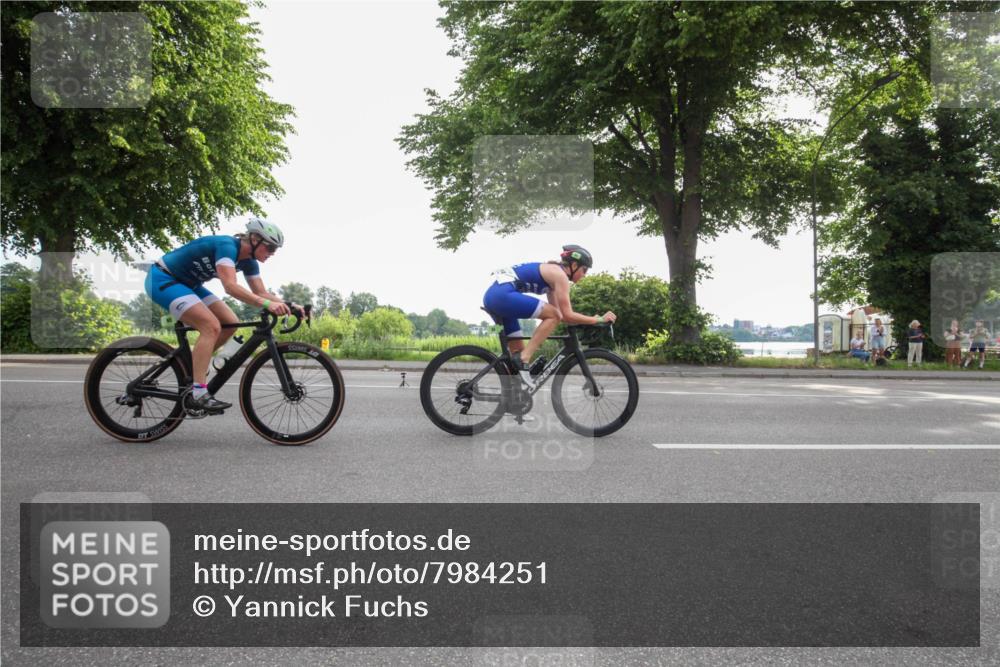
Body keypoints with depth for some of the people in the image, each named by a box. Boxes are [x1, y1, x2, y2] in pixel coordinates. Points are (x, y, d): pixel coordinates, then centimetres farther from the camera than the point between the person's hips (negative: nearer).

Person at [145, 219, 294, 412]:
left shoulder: (248, 261, -1)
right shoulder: (226, 246, -27)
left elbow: (261, 292, -1)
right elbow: (230, 286, -40)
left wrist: (287, 305, -17)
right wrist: (267, 304, -48)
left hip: (187, 284, 9)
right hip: (163, 279, -9)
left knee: (230, 323, -2)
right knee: (211, 327, -24)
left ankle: (191, 364, 13)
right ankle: (198, 393, -24)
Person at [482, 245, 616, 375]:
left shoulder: (552, 272, 23)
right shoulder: (559, 274, -5)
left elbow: (560, 314, 24)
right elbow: (567, 315, -8)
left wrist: (589, 320, 20)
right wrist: (598, 319, -1)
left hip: (493, 295, 10)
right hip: (503, 295, -10)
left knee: (519, 352, 13)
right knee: (553, 316, -9)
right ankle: (524, 358, -12)